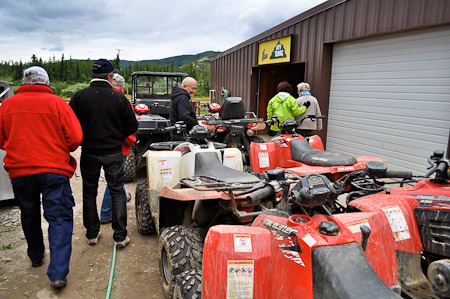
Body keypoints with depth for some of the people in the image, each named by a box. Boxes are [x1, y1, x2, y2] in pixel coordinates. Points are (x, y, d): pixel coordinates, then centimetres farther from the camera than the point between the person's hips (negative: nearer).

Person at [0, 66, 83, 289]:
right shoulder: (57, 103, -6)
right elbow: (75, 138, -10)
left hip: (19, 170, 4)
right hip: (54, 169, -3)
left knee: (29, 215, 22)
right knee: (59, 218, 1)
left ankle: (36, 257, 40)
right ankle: (58, 274, -5)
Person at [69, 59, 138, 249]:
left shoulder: (80, 96, -7)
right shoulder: (119, 98, -9)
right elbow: (132, 126, -6)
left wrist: (84, 138, 14)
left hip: (89, 152, 1)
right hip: (113, 153, -1)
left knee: (89, 193, 16)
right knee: (117, 192, 8)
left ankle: (92, 234, 26)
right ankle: (120, 236, 10)